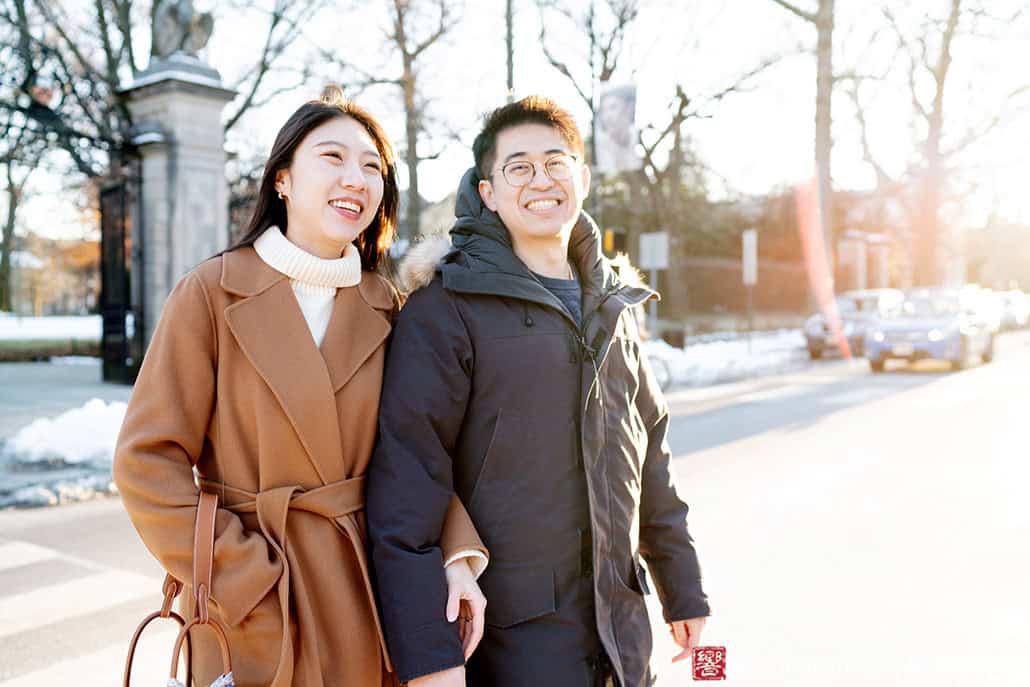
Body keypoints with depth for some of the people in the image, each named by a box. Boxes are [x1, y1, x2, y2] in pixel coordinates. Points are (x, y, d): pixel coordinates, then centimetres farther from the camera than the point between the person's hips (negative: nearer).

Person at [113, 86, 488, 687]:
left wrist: (457, 551, -10)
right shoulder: (214, 292, -10)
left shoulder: (385, 309, 2)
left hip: (370, 596, 4)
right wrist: (245, 577, -16)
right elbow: (148, 461, -11)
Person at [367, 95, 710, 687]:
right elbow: (407, 476, -16)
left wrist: (685, 592, 16)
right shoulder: (447, 308, -10)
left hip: (621, 622, 6)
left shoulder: (614, 308, 10)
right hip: (511, 635, -5)